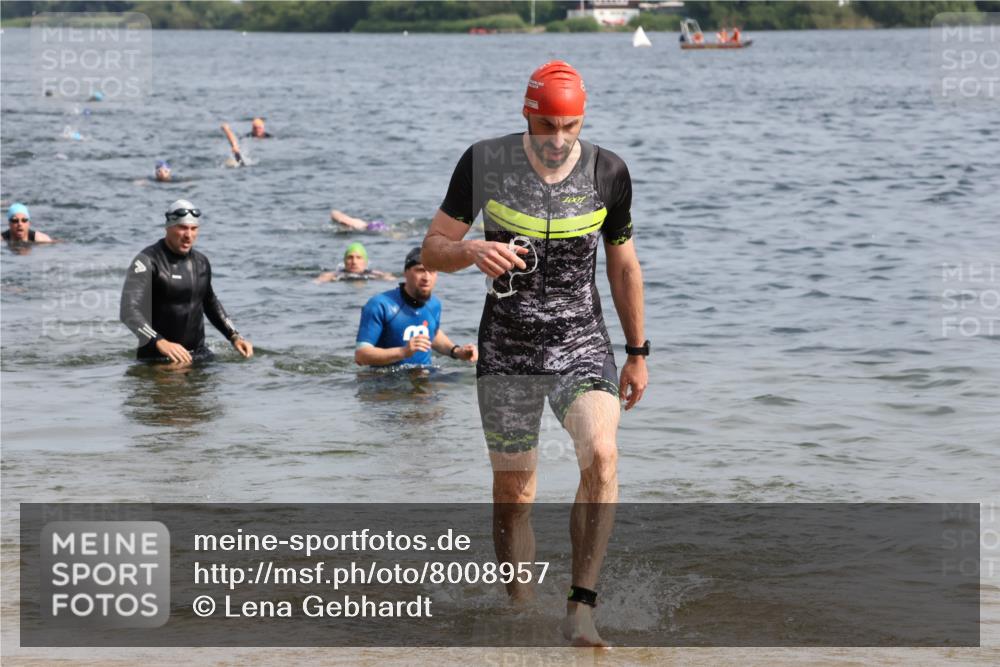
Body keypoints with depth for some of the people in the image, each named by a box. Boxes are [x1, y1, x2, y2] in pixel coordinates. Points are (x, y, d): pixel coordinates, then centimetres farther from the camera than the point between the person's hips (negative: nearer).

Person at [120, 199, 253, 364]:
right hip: (157, 357, -6)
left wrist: (234, 336, 17)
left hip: (199, 353, 6)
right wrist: (159, 342, -38)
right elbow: (129, 311, -24)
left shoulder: (201, 262, 11)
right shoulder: (148, 261, -12)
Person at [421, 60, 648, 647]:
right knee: (514, 494, 4)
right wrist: (473, 251, -24)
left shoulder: (607, 172, -2)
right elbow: (433, 250, -1)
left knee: (601, 455, -25)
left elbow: (623, 266, 11)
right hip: (507, 353, 0)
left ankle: (581, 606, -21)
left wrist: (638, 352, 14)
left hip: (583, 345, 0)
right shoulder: (486, 163, -7)